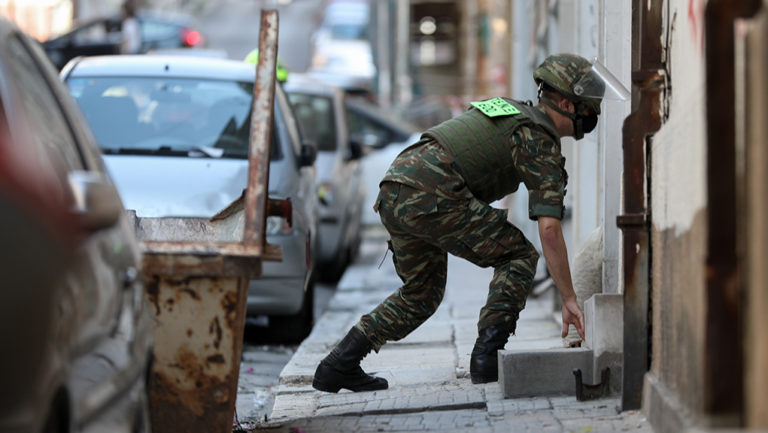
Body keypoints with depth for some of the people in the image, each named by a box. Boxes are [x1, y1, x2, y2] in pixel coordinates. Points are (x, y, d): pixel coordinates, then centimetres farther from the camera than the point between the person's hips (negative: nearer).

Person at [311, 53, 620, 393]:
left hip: (391, 194, 9)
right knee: (519, 256, 4)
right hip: (430, 197, -9)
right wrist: (569, 299, -4)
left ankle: (338, 366, 18)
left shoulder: (507, 111, 28)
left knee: (422, 295, 23)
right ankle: (487, 358, -6)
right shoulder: (540, 140, 0)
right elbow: (548, 228, -7)